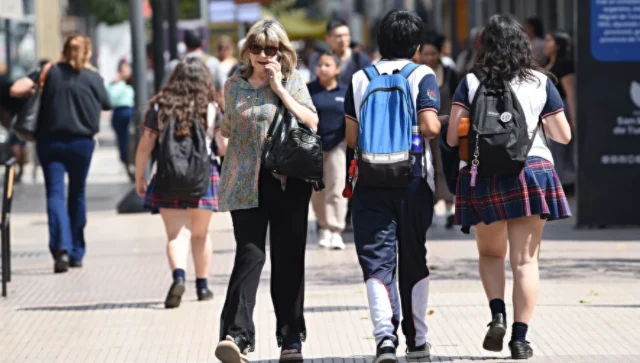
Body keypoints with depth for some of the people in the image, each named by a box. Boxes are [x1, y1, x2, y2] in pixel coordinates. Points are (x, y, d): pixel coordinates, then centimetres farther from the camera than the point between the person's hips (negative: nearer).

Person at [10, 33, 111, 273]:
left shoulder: (49, 72, -1)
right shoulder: (94, 79, -1)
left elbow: (16, 90, -10)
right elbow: (106, 107, 9)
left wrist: (33, 91, 10)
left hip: (50, 141, -1)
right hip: (82, 142, 1)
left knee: (55, 193, -4)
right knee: (77, 194, 15)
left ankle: (61, 247, -26)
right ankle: (76, 253, 21)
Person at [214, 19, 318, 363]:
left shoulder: (292, 81, 4)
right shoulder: (235, 84, 9)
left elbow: (312, 122, -10)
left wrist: (280, 88, -12)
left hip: (289, 182, 0)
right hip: (246, 183, 0)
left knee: (289, 259, 6)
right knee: (249, 255, -14)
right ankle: (236, 335, -20)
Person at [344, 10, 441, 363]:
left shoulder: (360, 79, 6)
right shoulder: (422, 75, -2)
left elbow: (351, 137, 5)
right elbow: (429, 126, -14)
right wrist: (442, 124, 8)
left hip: (370, 182, 1)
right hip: (413, 181, -1)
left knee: (377, 260, -2)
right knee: (414, 261, 13)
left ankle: (385, 333, -23)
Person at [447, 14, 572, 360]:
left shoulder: (470, 83, 1)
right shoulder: (540, 83, 4)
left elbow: (452, 137, -3)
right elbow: (564, 135, 8)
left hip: (481, 175, 0)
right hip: (531, 172, 0)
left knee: (490, 253, 18)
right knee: (525, 259, 2)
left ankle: (497, 314, -4)